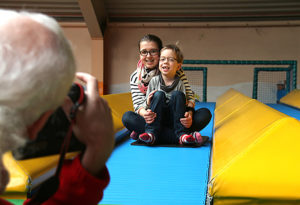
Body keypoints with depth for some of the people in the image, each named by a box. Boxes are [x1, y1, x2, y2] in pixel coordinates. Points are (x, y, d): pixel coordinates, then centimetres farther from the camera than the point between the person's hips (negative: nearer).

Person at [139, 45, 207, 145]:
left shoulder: (180, 83, 0)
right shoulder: (154, 81, 1)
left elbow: (184, 106, 1)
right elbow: (145, 105, 2)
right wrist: (148, 104, -22)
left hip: (173, 120, 0)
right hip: (157, 118, 0)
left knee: (177, 95, -21)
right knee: (158, 94, -22)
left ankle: (181, 134, -27)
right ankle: (151, 133, -31)